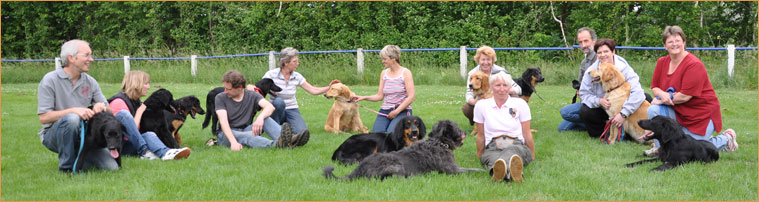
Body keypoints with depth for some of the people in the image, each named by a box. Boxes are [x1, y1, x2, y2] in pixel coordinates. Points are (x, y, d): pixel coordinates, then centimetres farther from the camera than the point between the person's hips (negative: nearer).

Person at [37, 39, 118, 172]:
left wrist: (102, 106, -17)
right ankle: (66, 166, -18)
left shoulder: (90, 82, 6)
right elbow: (43, 117, -17)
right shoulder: (50, 80, -10)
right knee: (72, 118, -37)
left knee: (111, 167, -13)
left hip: (82, 135, 4)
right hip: (53, 135, -4)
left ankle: (76, 157, 15)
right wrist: (74, 110, -27)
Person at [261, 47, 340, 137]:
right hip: (276, 110, -3)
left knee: (302, 131, -24)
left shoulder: (297, 76, -1)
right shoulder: (271, 74, -10)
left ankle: (287, 124, 11)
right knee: (279, 102, -38)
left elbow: (313, 90, 2)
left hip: (292, 110, 3)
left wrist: (329, 87, -9)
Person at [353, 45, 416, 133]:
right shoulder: (384, 73, 10)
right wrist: (364, 98, -4)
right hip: (385, 110, 4)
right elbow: (380, 96, 10)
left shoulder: (405, 73, -5)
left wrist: (397, 111, -15)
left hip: (402, 111, -4)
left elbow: (411, 96, -11)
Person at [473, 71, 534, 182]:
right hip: (492, 149, 0)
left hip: (518, 146, 0)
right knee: (493, 157, -40)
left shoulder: (520, 104, 10)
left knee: (511, 151, -41)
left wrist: (532, 156, 16)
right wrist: (479, 156, 23)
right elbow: (480, 135, 19)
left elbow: (527, 133, 14)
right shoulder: (481, 105, 11)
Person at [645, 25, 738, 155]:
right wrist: (663, 94, -21)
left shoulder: (694, 64, -20)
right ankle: (659, 146, -4)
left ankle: (726, 139, 17)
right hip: (677, 111, 6)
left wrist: (662, 100, -16)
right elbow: (654, 87, 2)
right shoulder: (662, 62, 2)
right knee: (653, 110, -22)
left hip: (701, 114, -6)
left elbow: (685, 96, -23)